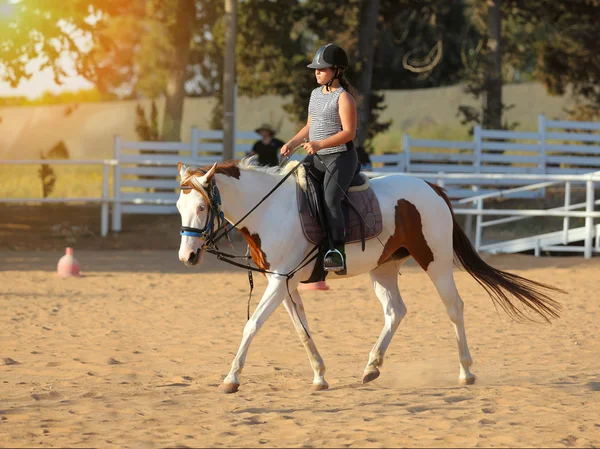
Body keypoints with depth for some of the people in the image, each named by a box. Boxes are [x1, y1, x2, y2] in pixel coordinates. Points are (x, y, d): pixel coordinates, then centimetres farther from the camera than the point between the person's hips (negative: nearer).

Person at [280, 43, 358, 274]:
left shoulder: (343, 97, -11)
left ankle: (337, 252, -27)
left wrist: (319, 144, -28)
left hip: (341, 157, -9)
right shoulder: (316, 94, 15)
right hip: (318, 159, 9)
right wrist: (292, 143, 5)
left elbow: (349, 132, -18)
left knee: (330, 199, -25)